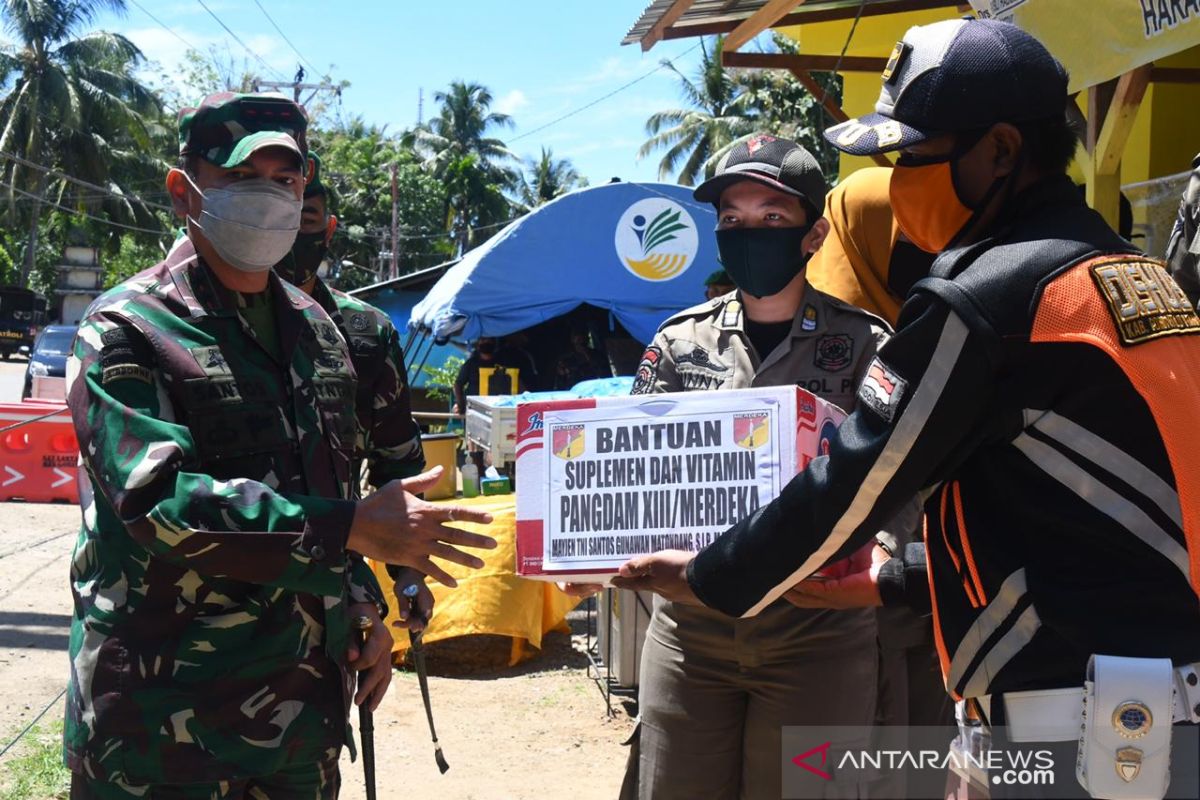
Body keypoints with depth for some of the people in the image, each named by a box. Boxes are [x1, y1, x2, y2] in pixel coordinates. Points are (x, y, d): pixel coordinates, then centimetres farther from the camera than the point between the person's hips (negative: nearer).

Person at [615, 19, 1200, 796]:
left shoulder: (985, 297, -16)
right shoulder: (1132, 276, 12)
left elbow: (851, 484, -9)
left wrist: (709, 578, 6)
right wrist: (892, 579, 23)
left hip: (1089, 727, -9)